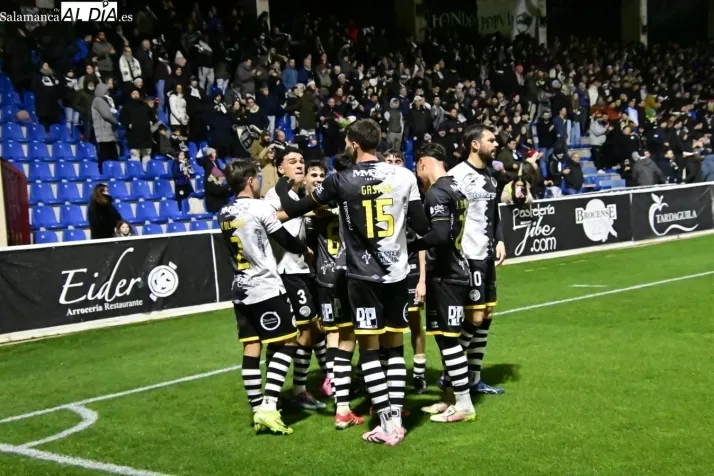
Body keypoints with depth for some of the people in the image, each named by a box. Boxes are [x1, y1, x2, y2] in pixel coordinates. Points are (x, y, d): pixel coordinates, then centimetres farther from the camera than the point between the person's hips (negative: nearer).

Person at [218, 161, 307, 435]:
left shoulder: (223, 214, 9)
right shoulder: (259, 207, -12)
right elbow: (285, 240, -4)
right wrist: (306, 249, 16)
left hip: (240, 290, 7)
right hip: (266, 288, -7)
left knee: (251, 348, 7)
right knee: (285, 344, 0)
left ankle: (258, 411, 9)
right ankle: (268, 407, -10)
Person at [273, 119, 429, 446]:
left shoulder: (341, 181, -7)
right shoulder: (404, 176, -2)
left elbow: (295, 210, 2)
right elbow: (421, 226, -1)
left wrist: (281, 186, 21)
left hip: (364, 276, -3)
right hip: (396, 272, 3)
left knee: (370, 349, 4)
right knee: (395, 347, 12)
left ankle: (387, 423, 2)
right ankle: (396, 418, 13)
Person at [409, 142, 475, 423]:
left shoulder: (436, 193, -16)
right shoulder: (454, 188, 13)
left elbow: (440, 235, -26)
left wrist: (408, 247, -14)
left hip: (446, 275, -10)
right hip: (451, 271, 10)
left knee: (448, 338, -3)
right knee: (444, 336, 16)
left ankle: (464, 404, 4)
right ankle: (453, 397, 25)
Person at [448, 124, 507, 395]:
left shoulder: (490, 176, 14)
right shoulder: (457, 176, -14)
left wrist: (499, 241, 8)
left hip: (487, 255, 9)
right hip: (467, 256, -9)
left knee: (486, 316, 10)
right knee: (474, 318, -7)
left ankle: (474, 378, 20)